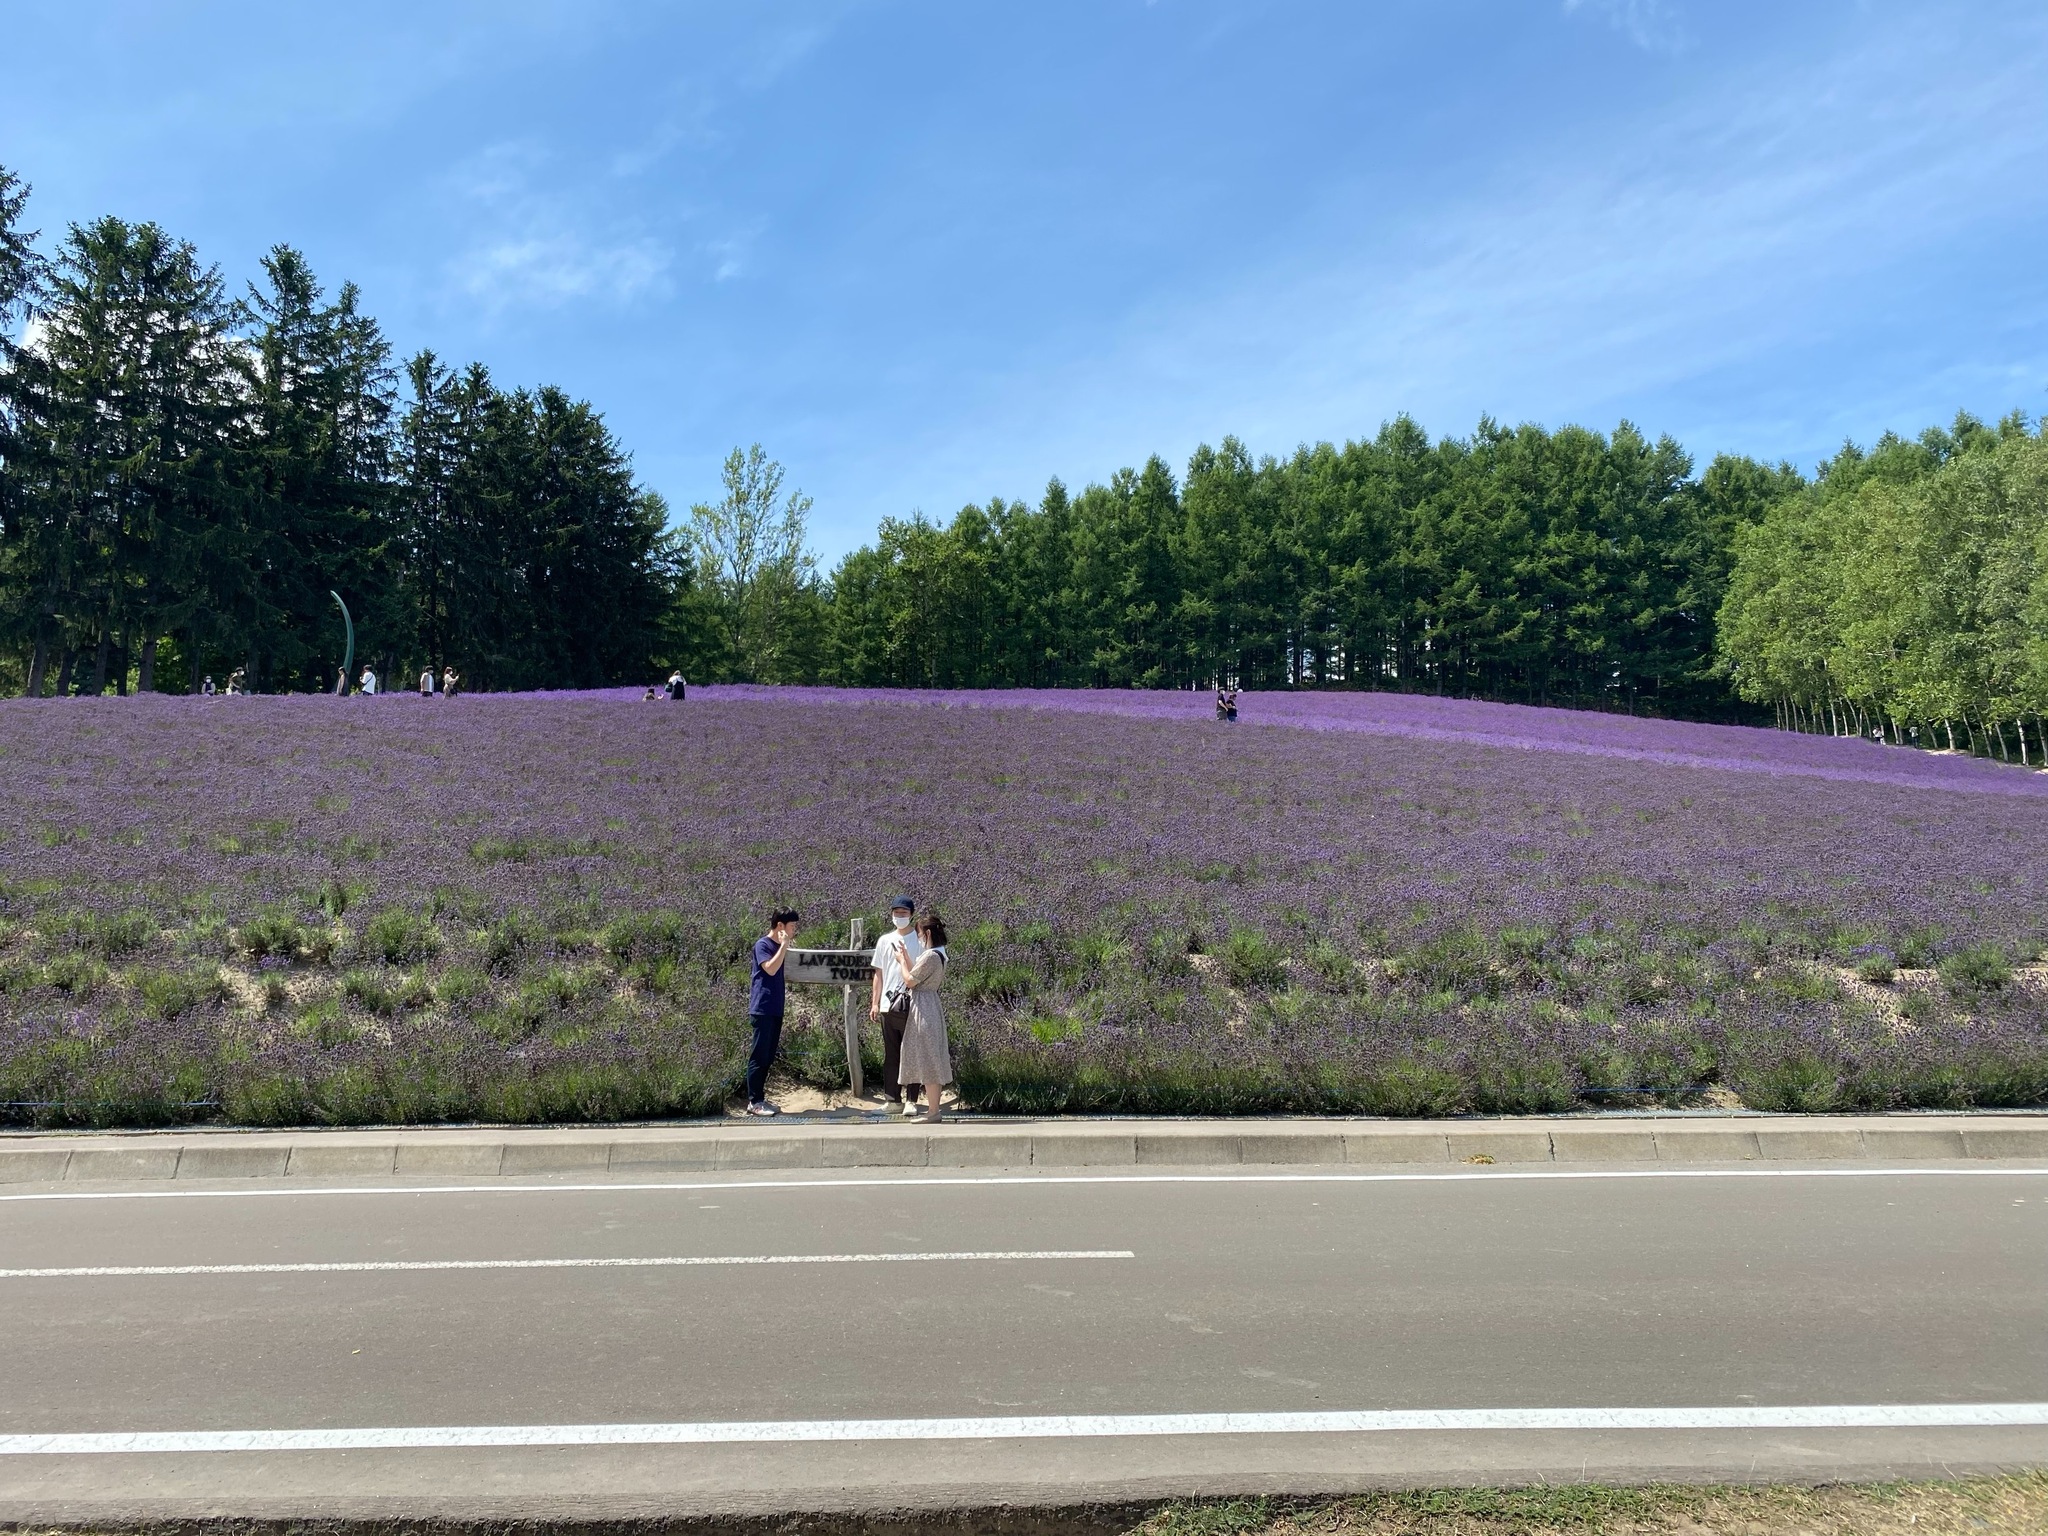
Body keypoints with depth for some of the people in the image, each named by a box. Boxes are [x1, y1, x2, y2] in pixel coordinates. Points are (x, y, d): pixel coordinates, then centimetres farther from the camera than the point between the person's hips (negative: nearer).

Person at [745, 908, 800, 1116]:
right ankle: (753, 1102, -1)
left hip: (775, 1009, 9)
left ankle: (760, 1098, 18)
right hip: (762, 1009, -9)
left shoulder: (779, 946, 15)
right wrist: (784, 945, -18)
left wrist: (787, 947, 10)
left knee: (768, 1057, 11)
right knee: (759, 1056, -5)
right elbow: (770, 968, -25)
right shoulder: (762, 945, -9)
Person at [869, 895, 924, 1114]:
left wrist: (904, 958, -15)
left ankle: (911, 1100, 5)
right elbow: (879, 974, 13)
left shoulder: (919, 941, -2)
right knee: (890, 1055, 10)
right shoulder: (885, 940, 11)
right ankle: (892, 1098, 16)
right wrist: (874, 1003, 9)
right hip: (887, 1006, 4)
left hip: (910, 1007, -4)